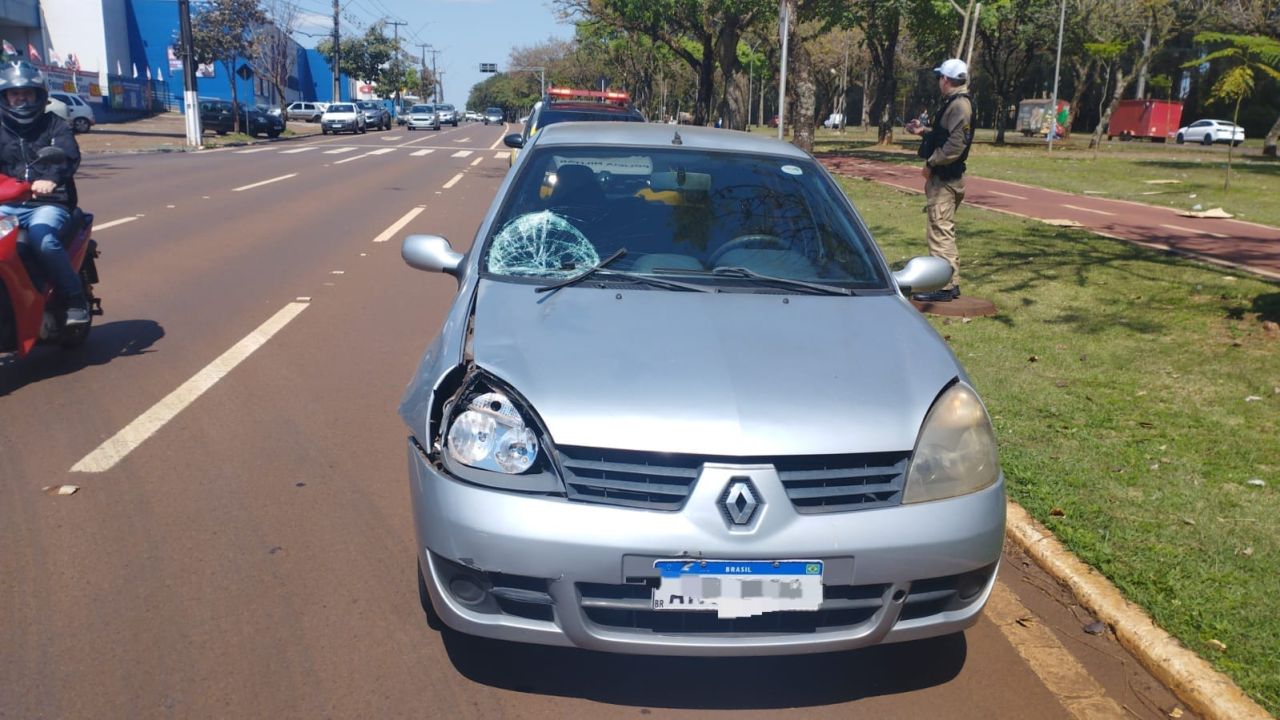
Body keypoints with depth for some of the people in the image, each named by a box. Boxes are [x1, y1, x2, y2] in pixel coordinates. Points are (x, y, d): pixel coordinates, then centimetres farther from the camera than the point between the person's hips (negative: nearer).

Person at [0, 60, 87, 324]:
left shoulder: (54, 125, 9)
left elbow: (69, 155, -10)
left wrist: (51, 178, -32)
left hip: (48, 203, -4)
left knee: (42, 239, -34)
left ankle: (75, 300, -22)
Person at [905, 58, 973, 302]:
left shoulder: (959, 105, -15)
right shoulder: (952, 103, 16)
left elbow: (956, 144, -24)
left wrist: (932, 163, -18)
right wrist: (924, 131, 18)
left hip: (945, 179, -11)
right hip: (943, 177, 11)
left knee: (940, 230, -9)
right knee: (944, 231, 16)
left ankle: (944, 288, -7)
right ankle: (952, 283, 24)